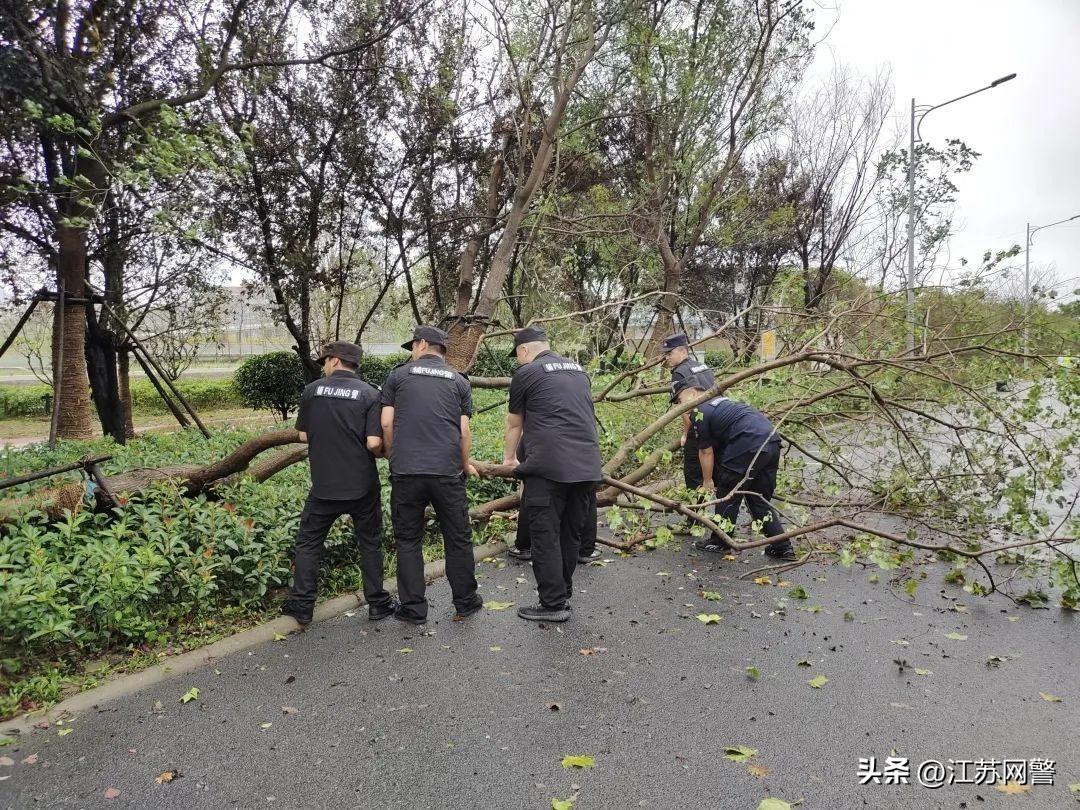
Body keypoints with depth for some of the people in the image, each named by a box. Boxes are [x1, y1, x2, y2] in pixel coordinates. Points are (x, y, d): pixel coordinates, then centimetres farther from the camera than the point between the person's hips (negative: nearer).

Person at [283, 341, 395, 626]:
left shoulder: (312, 390, -2)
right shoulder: (369, 393, -8)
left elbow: (303, 435, 4)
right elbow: (374, 443, -15)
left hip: (324, 485, 1)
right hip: (362, 484, 0)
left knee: (308, 542, 16)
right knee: (370, 544, 14)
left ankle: (302, 605, 19)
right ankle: (377, 603, 20)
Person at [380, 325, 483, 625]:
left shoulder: (398, 375, 7)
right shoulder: (459, 381, 10)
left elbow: (386, 423, 2)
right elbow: (464, 431, 4)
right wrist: (465, 465, 19)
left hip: (406, 472, -1)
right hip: (447, 472, 1)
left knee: (408, 540, 10)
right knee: (458, 538, 13)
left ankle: (413, 609, 16)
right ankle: (465, 602, 23)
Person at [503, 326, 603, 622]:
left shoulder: (526, 373, 3)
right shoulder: (578, 370, 21)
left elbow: (514, 424, 15)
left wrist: (509, 458, 32)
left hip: (549, 467, -7)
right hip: (586, 466, 7)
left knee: (546, 536, 2)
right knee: (571, 534, 15)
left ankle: (554, 604, 6)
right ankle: (564, 593, 26)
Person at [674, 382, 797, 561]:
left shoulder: (700, 412, -1)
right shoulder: (720, 400, 27)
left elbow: (706, 452, 3)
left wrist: (707, 481, 16)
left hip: (749, 446, -9)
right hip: (772, 441, 9)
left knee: (727, 494, 8)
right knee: (760, 499, 18)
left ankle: (719, 543, 19)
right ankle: (782, 547, 19)